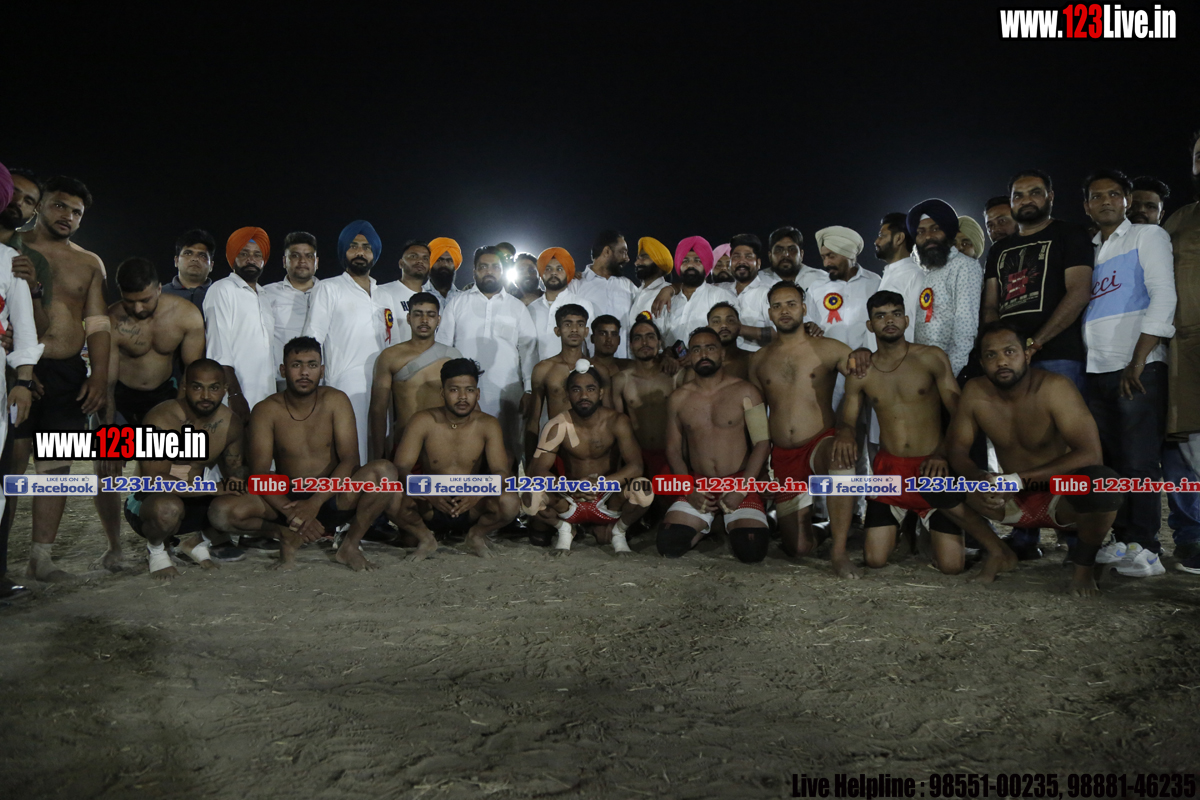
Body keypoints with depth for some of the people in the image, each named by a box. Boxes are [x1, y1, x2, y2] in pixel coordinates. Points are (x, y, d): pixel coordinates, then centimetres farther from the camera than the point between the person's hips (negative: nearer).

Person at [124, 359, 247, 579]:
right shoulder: (161, 420, -23)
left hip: (196, 503, 5)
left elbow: (235, 469, 7)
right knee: (167, 508, -40)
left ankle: (200, 542, 13)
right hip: (149, 503, -5)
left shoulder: (231, 423, -3)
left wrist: (238, 484, -19)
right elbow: (154, 480, -30)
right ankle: (156, 549, -2)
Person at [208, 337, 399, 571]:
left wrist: (315, 502, -28)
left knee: (384, 470, -29)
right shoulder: (267, 410, -5)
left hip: (333, 497, 0)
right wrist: (290, 512, -28)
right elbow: (260, 472, -12)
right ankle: (287, 537, -4)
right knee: (221, 512, -26)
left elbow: (350, 460, -14)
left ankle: (349, 545, -13)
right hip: (287, 498, 0)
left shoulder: (335, 401, -5)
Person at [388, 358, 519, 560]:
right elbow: (402, 468, -17)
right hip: (428, 511, 0)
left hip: (471, 511, 1)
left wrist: (480, 492, -39)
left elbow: (500, 471, -15)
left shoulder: (488, 425, -6)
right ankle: (425, 538, 2)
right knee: (393, 499, -31)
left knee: (510, 503, -29)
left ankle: (477, 535, 5)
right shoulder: (423, 422, -9)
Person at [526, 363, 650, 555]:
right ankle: (564, 528, 5)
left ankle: (618, 531, 2)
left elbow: (635, 466, -22)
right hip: (571, 505, 1)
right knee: (531, 497, -29)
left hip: (609, 502, 0)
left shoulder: (616, 422, -12)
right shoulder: (558, 426, -11)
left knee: (642, 490, -31)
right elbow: (538, 471, -18)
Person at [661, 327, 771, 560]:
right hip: (698, 484, 2)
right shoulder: (678, 399, 7)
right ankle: (705, 526, 17)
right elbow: (673, 449, 8)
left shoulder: (745, 392, -2)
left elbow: (762, 442, -5)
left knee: (751, 550, -21)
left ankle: (732, 526, 16)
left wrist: (741, 489, -15)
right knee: (669, 544, -16)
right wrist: (689, 490, -6)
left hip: (740, 482, -2)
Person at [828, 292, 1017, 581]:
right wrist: (845, 431, -18)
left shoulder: (931, 358, -2)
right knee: (875, 559, -14)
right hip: (889, 470, 2)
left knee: (951, 565, -14)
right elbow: (847, 419, 9)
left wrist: (942, 453, -22)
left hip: (932, 469, -2)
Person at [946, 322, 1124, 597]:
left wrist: (1019, 479, -35)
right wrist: (977, 478, -29)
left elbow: (1089, 453, -29)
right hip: (1013, 501, 4)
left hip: (1064, 500, -4)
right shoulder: (975, 392, -10)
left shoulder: (1054, 388, -22)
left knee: (1102, 482, -37)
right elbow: (956, 447, -5)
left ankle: (1084, 566, -7)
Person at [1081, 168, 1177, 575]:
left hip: (1138, 368, -6)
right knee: (1110, 460, 6)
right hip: (1097, 370, 6)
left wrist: (1138, 361, -15)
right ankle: (1123, 540, 13)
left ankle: (1145, 549, -4)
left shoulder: (1147, 236, 4)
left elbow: (1163, 296, -7)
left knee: (1138, 461, -8)